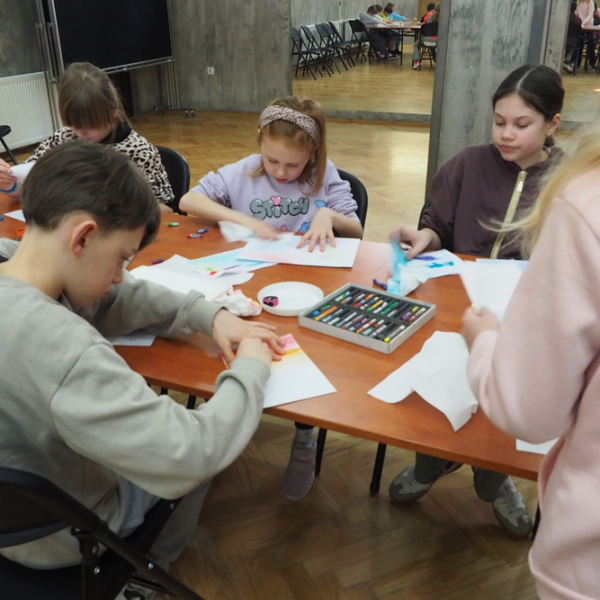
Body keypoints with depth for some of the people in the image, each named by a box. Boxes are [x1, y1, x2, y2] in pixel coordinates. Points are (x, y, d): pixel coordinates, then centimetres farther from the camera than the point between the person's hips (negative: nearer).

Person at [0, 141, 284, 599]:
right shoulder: (62, 347, -43)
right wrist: (251, 369, -23)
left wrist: (210, 315, -11)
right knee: (206, 448, 17)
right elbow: (190, 457, -39)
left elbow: (118, 300, -3)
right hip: (59, 537, -7)